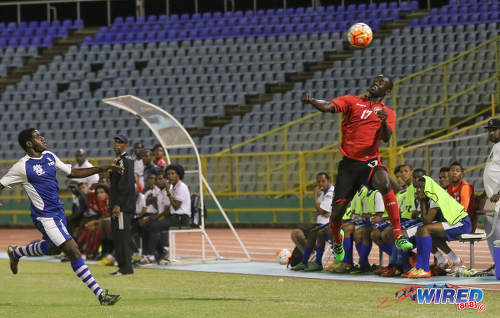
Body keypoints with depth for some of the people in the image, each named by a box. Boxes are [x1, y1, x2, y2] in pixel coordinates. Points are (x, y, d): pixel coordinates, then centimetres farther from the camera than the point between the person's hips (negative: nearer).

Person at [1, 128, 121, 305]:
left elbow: (71, 172, 15)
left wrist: (101, 169, 9)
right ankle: (100, 295, -13)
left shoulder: (49, 157, 7)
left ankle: (16, 252, 52)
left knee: (53, 249, 29)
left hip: (58, 211, 9)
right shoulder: (22, 167, -14)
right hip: (44, 216, -9)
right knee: (73, 251, -13)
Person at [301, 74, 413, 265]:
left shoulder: (388, 113, 12)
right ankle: (337, 242, 33)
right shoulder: (352, 101, 9)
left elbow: (386, 138, -3)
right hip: (349, 163, 1)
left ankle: (398, 236, -31)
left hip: (370, 161, -1)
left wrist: (384, 122, -24)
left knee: (384, 183, -34)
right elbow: (329, 107, -6)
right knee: (337, 211, -1)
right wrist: (311, 101, -27)